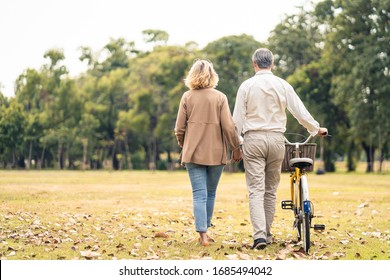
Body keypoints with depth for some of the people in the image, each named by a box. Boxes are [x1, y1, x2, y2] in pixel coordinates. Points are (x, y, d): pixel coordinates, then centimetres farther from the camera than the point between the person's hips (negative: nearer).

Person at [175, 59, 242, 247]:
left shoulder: (187, 97, 1)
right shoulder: (220, 97, -2)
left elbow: (179, 129, 1)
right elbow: (228, 127, -6)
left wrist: (184, 146, 19)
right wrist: (236, 148, 7)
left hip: (193, 153, 0)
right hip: (216, 153, 0)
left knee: (199, 194, -2)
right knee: (210, 194, 15)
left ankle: (202, 234, -13)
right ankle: (205, 230, 21)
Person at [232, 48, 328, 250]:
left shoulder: (246, 86, -1)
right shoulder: (283, 85, 2)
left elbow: (237, 119, 0)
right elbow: (300, 112, 6)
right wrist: (316, 129, 21)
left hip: (253, 139, -2)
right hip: (276, 139, 2)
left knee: (255, 190, -4)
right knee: (271, 190, 12)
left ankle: (259, 235, -16)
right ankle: (267, 234, 18)